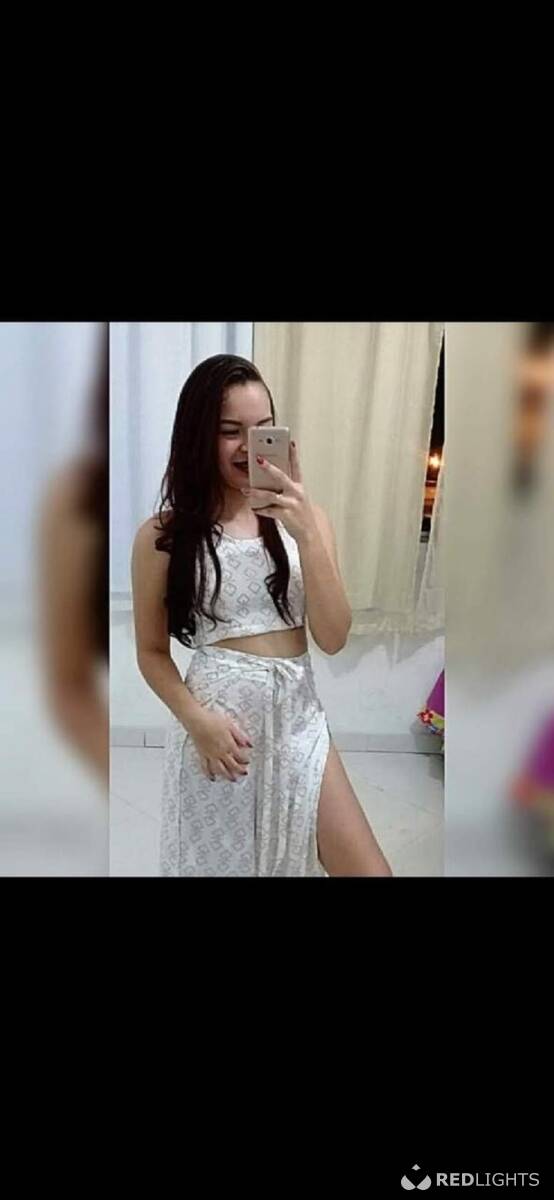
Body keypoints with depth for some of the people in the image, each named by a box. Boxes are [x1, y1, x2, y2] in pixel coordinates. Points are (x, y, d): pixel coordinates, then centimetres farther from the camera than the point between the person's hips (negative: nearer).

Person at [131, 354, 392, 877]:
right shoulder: (162, 536, -5)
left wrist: (307, 533, -17)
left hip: (297, 718, 2)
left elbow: (333, 638, -6)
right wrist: (197, 720, -14)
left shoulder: (303, 518, 2)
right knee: (219, 862, 14)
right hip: (217, 725, -2)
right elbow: (151, 653, 2)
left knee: (370, 869, 0)